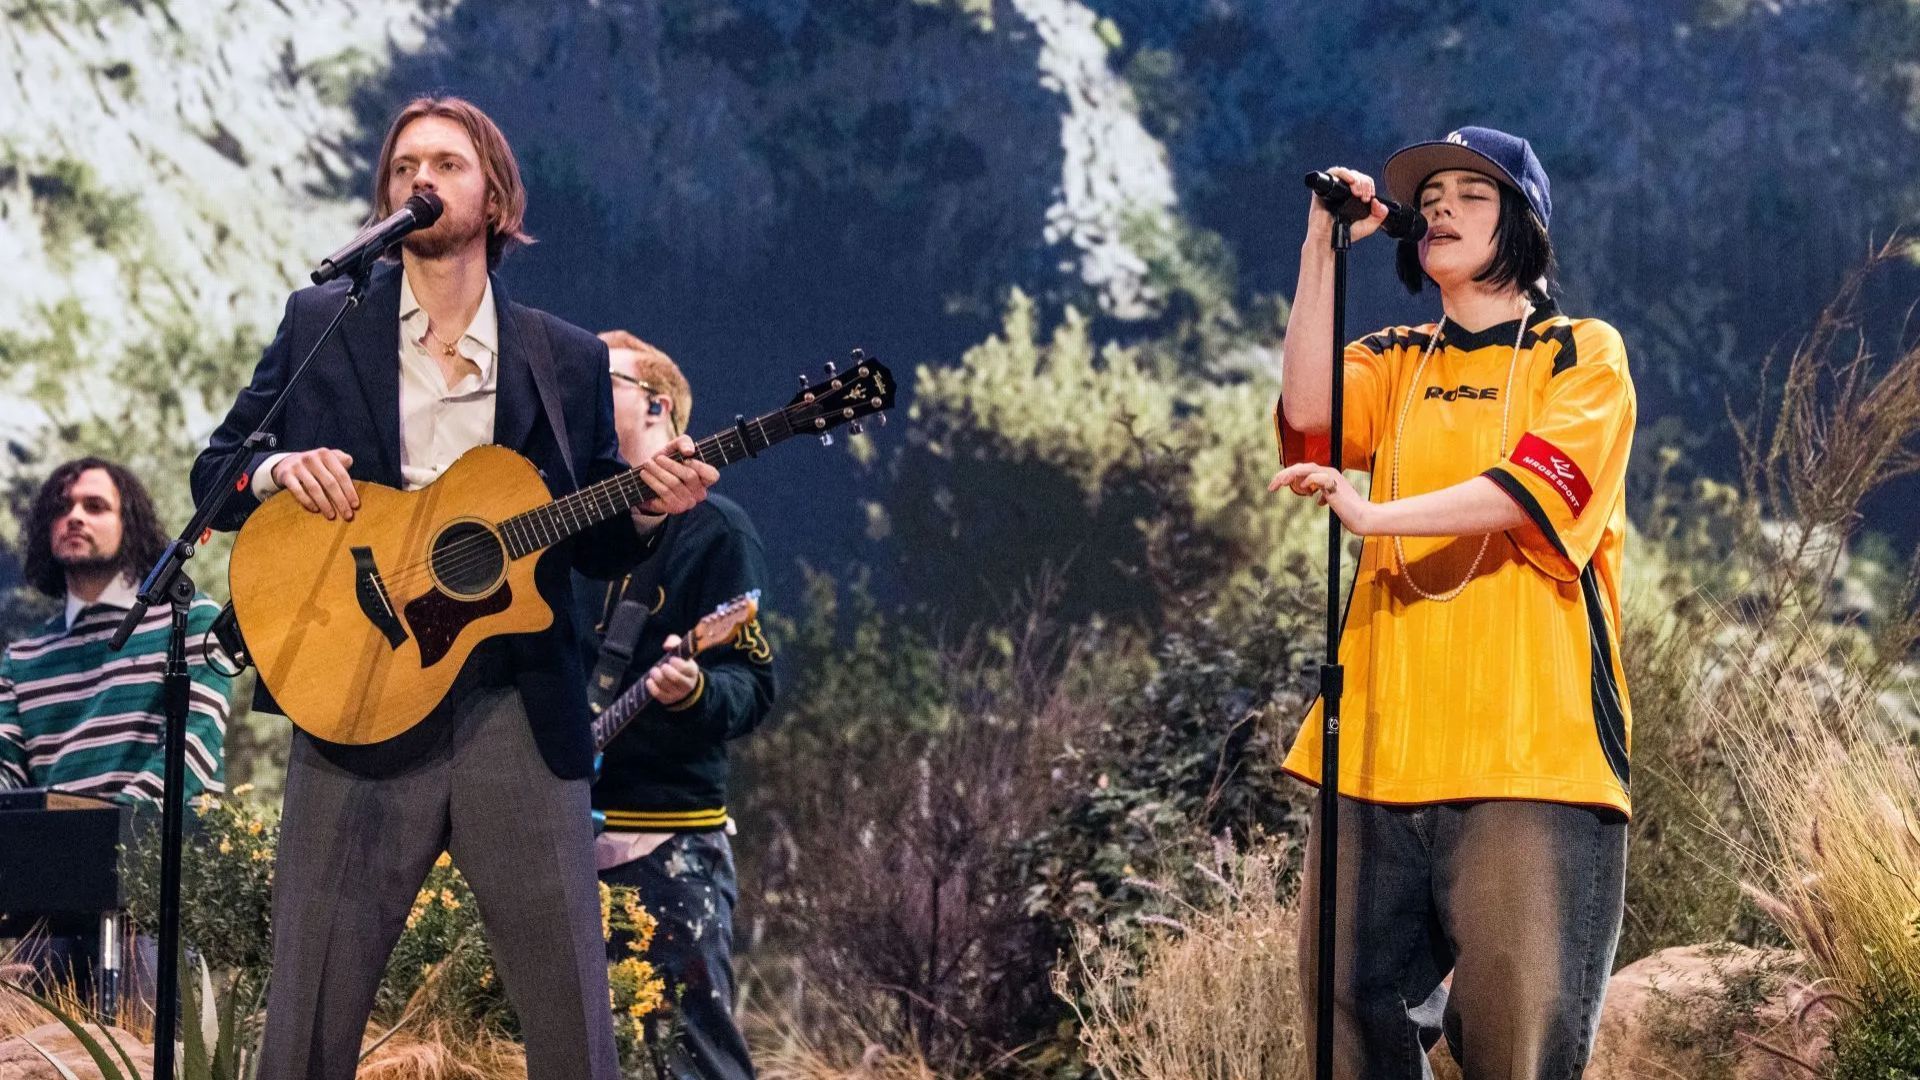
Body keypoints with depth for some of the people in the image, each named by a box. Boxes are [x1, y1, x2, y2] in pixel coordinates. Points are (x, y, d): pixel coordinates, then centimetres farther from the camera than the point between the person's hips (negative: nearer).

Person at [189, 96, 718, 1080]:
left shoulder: (568, 360, 11)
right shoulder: (319, 326, 9)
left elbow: (595, 546, 13)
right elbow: (212, 473, 11)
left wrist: (645, 510, -8)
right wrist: (276, 470, -10)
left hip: (520, 712, 1)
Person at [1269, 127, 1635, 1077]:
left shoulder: (1583, 355, 6)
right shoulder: (1394, 361, 19)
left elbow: (1539, 490, -12)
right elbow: (1309, 416, -3)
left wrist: (1376, 516, -25)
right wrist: (1322, 249, -5)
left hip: (1529, 743, -4)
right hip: (1385, 740, 4)